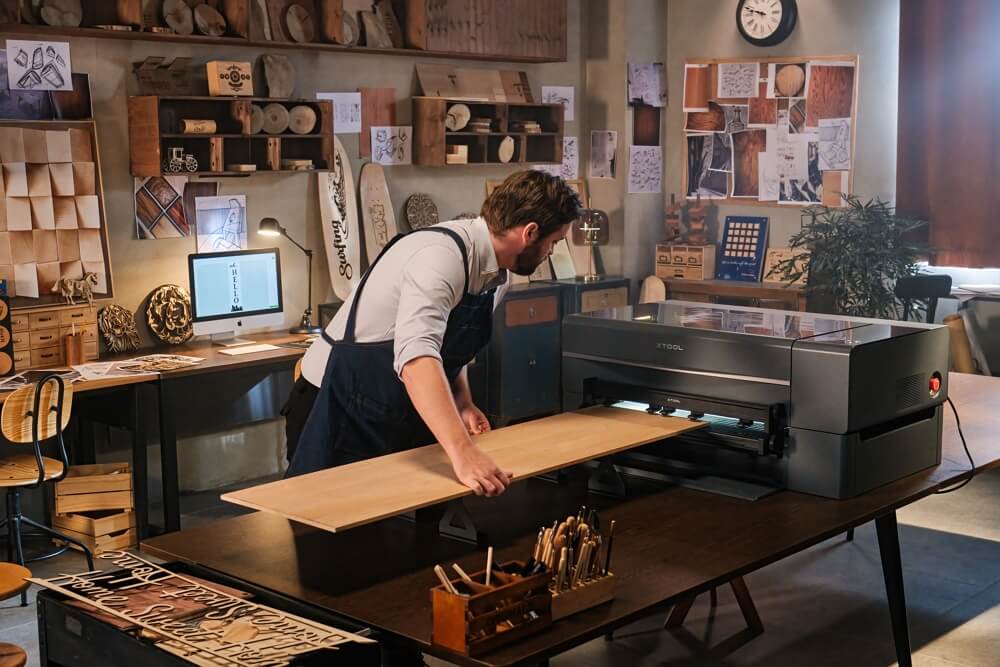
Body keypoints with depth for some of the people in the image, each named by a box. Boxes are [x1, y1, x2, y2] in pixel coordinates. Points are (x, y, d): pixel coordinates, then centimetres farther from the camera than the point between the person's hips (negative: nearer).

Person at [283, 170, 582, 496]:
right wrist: (462, 453, -49)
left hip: (400, 419, 8)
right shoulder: (442, 255, -26)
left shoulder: (496, 275, 3)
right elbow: (416, 356, -41)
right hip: (342, 410, -8)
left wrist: (463, 403, 0)